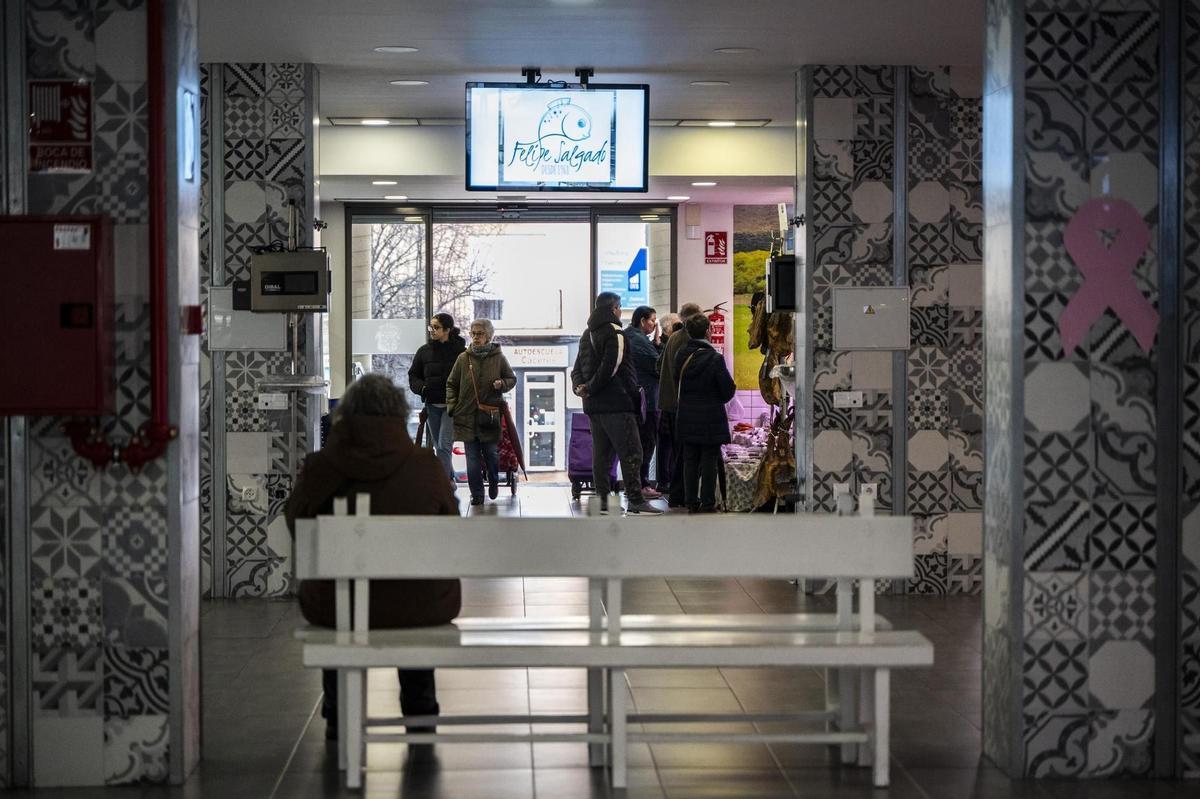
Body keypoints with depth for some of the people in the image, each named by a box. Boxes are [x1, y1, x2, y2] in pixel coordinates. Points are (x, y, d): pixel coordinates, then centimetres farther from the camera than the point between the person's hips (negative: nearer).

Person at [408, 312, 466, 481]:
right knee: (439, 447, 15)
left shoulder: (460, 351, -7)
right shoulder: (424, 351, 6)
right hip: (432, 405, 5)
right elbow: (413, 375, 12)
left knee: (443, 447, -13)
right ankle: (449, 480, 30)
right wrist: (422, 388, -7)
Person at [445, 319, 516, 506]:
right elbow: (451, 384, 10)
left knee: (491, 453, 8)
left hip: (490, 417, -1)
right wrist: (452, 406, 0)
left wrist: (502, 384, -10)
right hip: (467, 415, 1)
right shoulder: (463, 359, 3)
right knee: (472, 457, 2)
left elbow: (512, 379, 12)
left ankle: (494, 483, 34)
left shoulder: (498, 358, 1)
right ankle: (477, 494, 9)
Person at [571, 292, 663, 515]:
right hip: (616, 403, -9)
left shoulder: (587, 334, 17)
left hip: (593, 405, 9)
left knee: (601, 452, 12)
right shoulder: (615, 333, -11)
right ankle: (635, 501, -12)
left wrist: (579, 386, 2)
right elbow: (610, 367, -19)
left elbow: (578, 366, 18)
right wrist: (590, 387, -10)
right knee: (631, 452, -8)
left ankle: (602, 500, 13)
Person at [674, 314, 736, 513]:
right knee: (709, 461, 3)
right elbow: (728, 389, -10)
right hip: (710, 418, -4)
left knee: (690, 460, 11)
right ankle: (707, 502, 4)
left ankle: (691, 501, 13)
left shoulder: (681, 356, -3)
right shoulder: (715, 359, -15)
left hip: (687, 417, 4)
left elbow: (677, 379, 8)